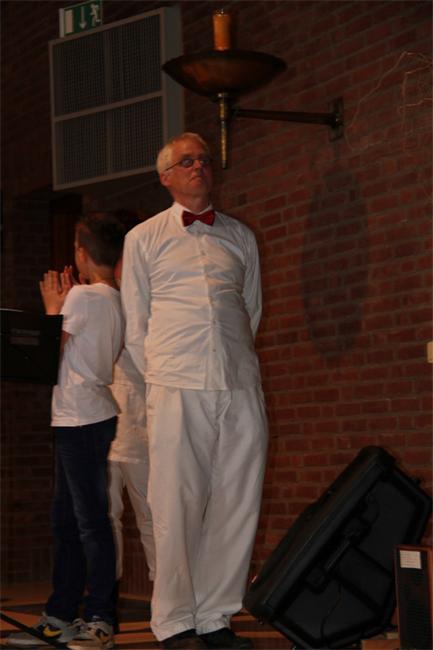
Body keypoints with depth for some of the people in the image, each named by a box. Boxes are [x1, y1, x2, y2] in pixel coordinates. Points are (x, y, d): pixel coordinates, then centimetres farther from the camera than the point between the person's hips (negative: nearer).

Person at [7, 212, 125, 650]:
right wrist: (64, 305, 20)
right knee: (65, 519, 13)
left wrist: (52, 308, 7)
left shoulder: (83, 295, -11)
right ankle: (60, 615, 19)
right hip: (91, 414, 10)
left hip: (80, 419, -10)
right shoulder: (118, 301, 14)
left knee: (90, 519, -8)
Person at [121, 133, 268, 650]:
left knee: (237, 504, 0)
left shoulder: (240, 237, 18)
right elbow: (135, 326, 12)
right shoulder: (143, 238, 12)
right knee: (177, 505, -6)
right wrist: (159, 379, 6)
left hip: (240, 387, 3)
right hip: (177, 390, -3)